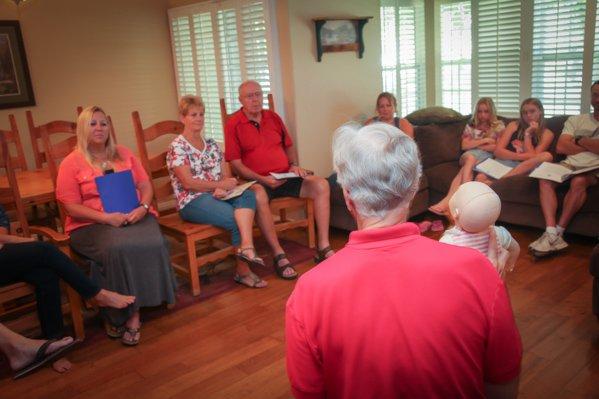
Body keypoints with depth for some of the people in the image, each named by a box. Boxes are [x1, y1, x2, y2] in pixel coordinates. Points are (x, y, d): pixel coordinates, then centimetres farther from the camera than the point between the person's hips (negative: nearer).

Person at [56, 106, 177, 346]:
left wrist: (143, 208, -10)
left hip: (134, 216, 3)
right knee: (117, 248, -35)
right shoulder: (71, 163, 4)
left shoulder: (124, 154, 16)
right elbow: (71, 207, -4)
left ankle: (133, 310, -14)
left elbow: (145, 186, 12)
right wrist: (106, 217, -17)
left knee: (153, 244, -29)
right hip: (91, 224, -3)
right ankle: (116, 314, -15)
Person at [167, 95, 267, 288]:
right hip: (192, 202, -5)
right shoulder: (177, 147, -3)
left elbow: (226, 176, 11)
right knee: (237, 218, -26)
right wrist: (219, 185, -11)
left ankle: (246, 246, -44)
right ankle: (243, 271, -14)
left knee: (248, 195, -27)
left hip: (217, 196, 6)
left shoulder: (211, 144, 17)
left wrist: (222, 190, -12)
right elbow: (188, 182, -12)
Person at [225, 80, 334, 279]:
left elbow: (289, 146, 25)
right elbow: (236, 164, -7)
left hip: (285, 177, 5)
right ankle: (279, 256, -30)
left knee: (321, 185, -15)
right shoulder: (233, 124, -2)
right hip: (257, 181, -5)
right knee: (258, 196, -40)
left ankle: (323, 248, -13)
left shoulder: (273, 118, 15)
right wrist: (263, 179, -19)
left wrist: (294, 165, 4)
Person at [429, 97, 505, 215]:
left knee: (467, 165, -34)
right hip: (469, 155, 2)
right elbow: (464, 146, 4)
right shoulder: (470, 126, 18)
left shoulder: (499, 126, 13)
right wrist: (484, 140, -3)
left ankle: (449, 200, -47)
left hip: (488, 157, -2)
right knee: (470, 158, -36)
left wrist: (474, 145, 0)